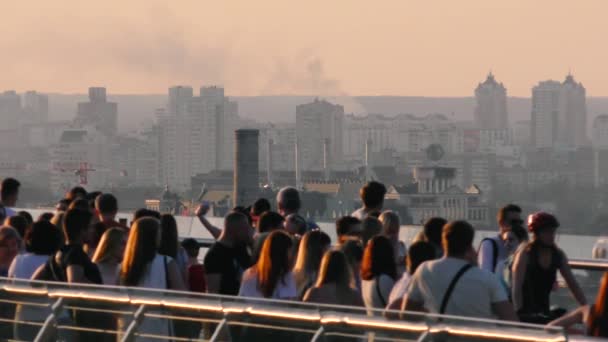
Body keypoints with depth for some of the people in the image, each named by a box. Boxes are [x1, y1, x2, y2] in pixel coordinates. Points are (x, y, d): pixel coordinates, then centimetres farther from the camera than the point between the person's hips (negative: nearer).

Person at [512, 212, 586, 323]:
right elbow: (517, 287, -15)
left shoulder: (558, 255, 4)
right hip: (525, 313, -6)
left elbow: (573, 284, 6)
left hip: (544, 312, 6)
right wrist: (519, 313, -25)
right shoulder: (525, 255, -10)